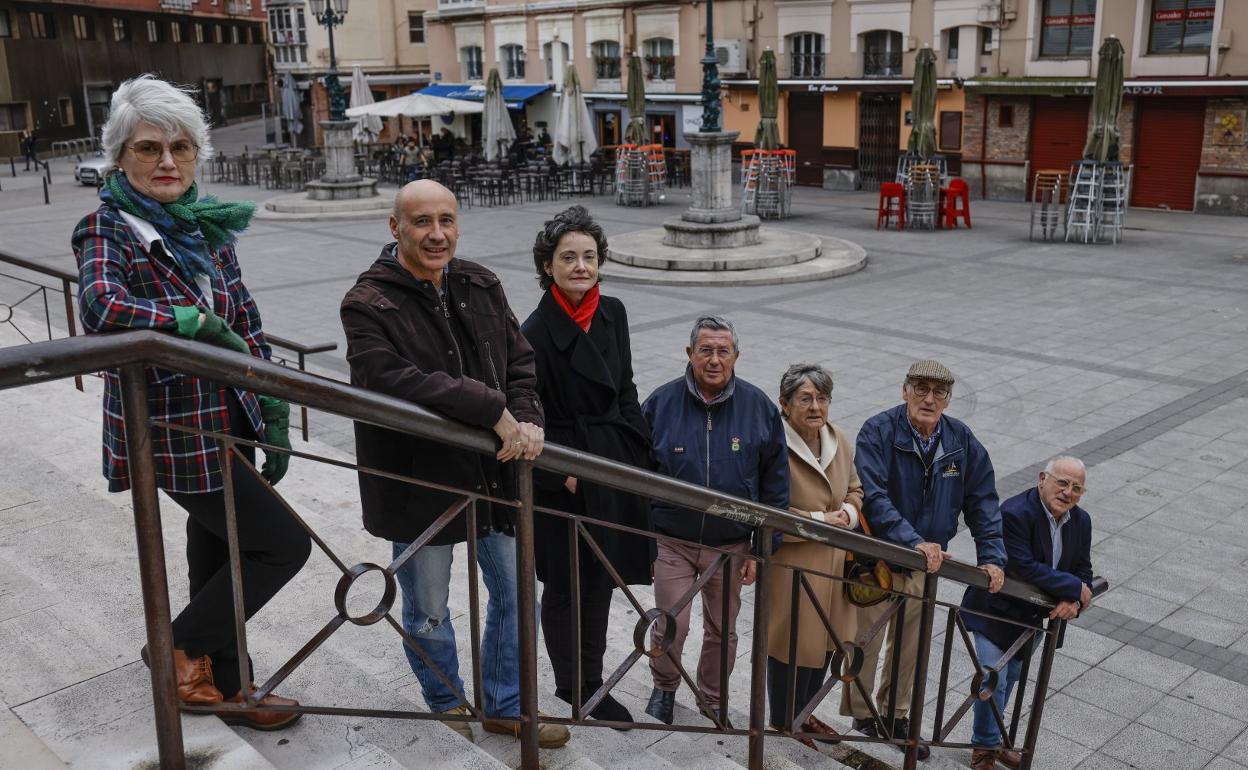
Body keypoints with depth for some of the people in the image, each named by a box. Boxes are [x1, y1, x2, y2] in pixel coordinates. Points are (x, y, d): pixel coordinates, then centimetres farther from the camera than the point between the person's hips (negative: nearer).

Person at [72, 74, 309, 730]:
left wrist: (273, 413, 7)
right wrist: (200, 322, -25)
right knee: (284, 543, -4)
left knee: (218, 554, 18)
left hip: (227, 423, 7)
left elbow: (243, 322, 10)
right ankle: (180, 649, 16)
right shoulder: (107, 229, -13)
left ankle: (220, 686, 37)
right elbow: (101, 307, -35)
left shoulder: (207, 225, 6)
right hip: (174, 433, -7)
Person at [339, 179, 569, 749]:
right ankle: (447, 708, 40)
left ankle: (506, 705, 38)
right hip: (417, 483, -5)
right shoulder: (368, 304, -15)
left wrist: (526, 421, -15)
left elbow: (519, 361, 6)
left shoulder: (481, 286, 3)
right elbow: (393, 381, -30)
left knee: (514, 595, 16)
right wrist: (493, 410, -31)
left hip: (492, 473, 5)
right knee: (428, 614, 14)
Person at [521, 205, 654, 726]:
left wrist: (633, 450, 5)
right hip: (566, 481, -6)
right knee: (566, 586, 9)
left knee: (600, 581, 17)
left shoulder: (612, 313, 3)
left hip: (614, 468, 7)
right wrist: (564, 474, -15)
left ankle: (589, 683, 34)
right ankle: (574, 687, 29)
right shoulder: (537, 332, -17)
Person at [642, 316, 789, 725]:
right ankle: (664, 687, 31)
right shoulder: (660, 403, -8)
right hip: (672, 542, -1)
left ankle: (713, 699, 39)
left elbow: (775, 484, 0)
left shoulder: (759, 407, -6)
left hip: (731, 546, 1)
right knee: (670, 627, 0)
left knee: (722, 631, 15)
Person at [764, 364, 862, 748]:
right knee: (794, 643, 5)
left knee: (825, 640, 19)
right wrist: (817, 521, -19)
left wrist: (847, 512, -5)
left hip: (834, 562, 7)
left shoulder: (840, 441, 2)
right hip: (791, 562, -7)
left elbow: (855, 490, 16)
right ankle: (783, 723, 27)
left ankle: (804, 713, 40)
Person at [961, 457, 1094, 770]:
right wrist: (1073, 588, -25)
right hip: (996, 612, -7)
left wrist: (1073, 602, -21)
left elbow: (1083, 571, 1)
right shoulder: (1015, 512, -28)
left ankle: (992, 736, 37)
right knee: (994, 680, -8)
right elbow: (1023, 568, -34)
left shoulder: (1081, 521, -3)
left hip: (1033, 617, 7)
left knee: (1011, 678, 19)